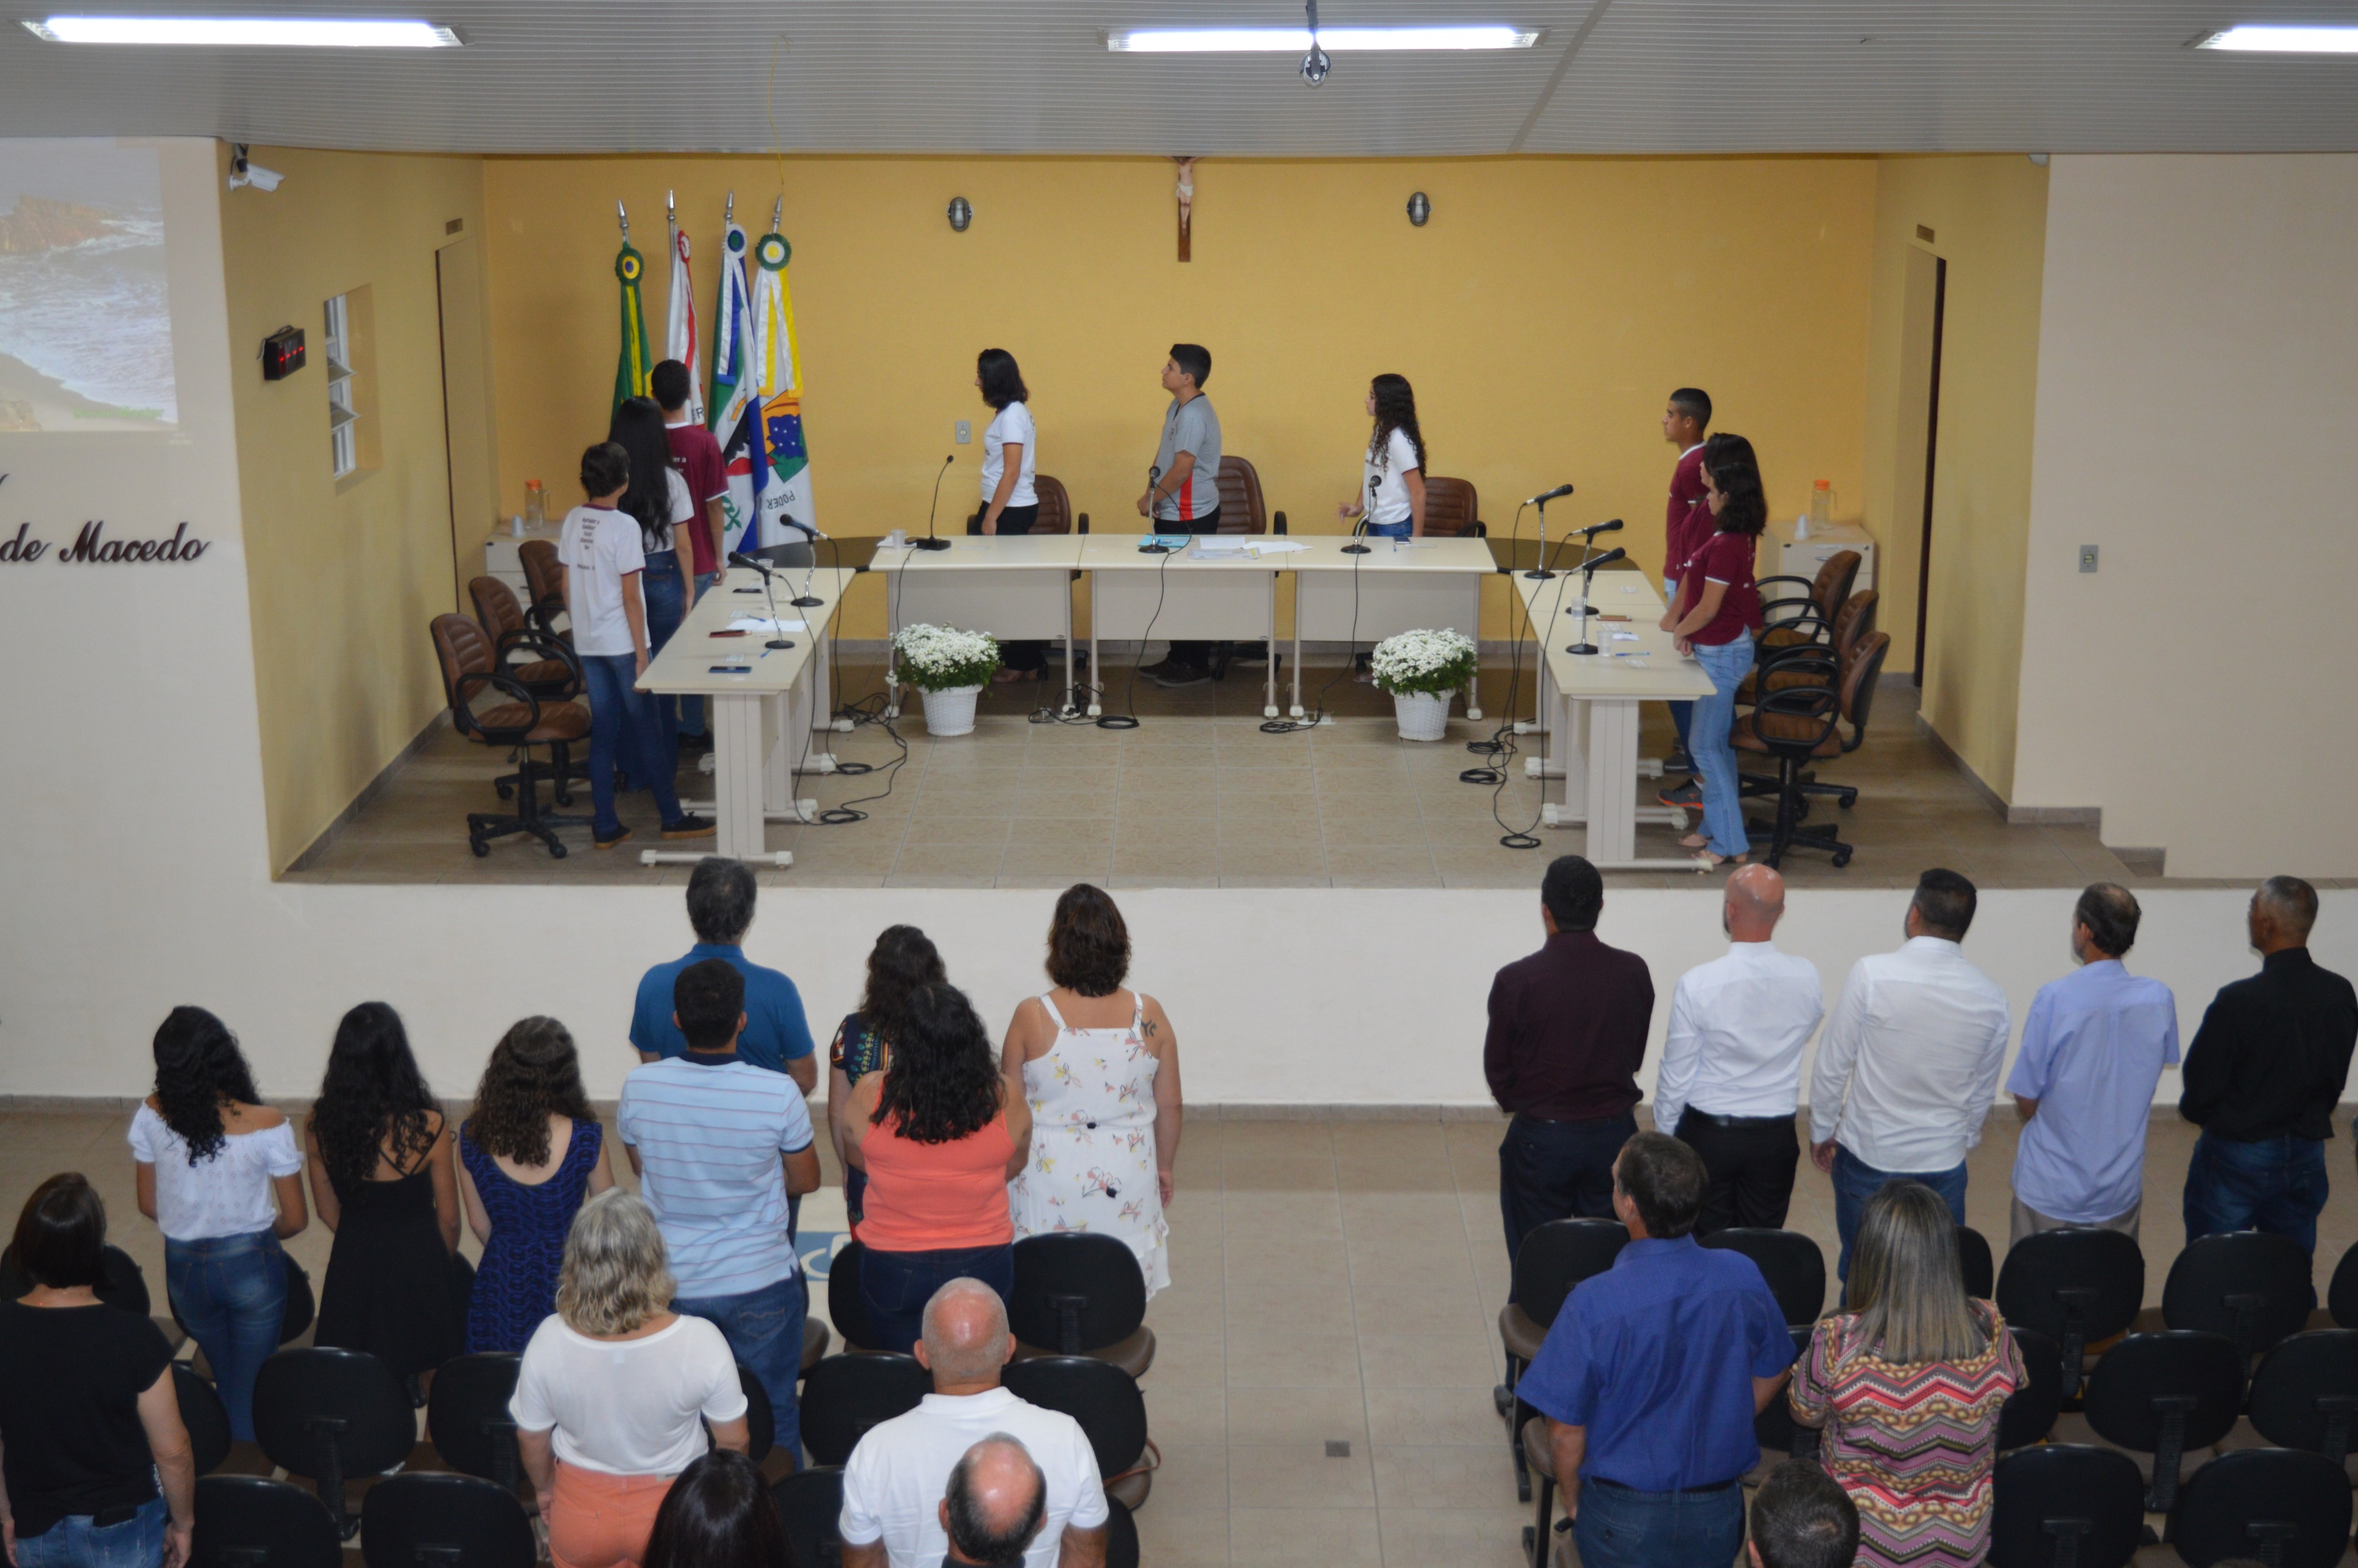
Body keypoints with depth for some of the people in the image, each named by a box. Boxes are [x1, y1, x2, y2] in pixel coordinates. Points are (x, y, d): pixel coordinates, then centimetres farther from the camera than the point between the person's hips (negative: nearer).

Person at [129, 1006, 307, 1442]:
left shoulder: (151, 1118, -14)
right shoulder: (268, 1125, -21)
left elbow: (149, 1205, 0)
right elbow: (295, 1220, -11)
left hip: (184, 1270, 3)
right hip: (251, 1268, -3)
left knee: (225, 1379, 25)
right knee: (251, 1391, 13)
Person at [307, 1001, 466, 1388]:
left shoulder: (319, 1127, -10)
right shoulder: (428, 1127, -20)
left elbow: (329, 1211, 5)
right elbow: (448, 1220, -8)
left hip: (352, 1273, 3)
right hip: (417, 1267, -3)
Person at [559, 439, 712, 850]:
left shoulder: (573, 521, 3)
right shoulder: (623, 526, -15)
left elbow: (567, 588, 8)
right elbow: (630, 597, -15)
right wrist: (641, 655, -11)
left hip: (587, 643, 6)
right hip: (621, 643, -6)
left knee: (603, 731, 10)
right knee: (646, 727, 5)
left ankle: (605, 827, 11)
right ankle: (672, 818, 14)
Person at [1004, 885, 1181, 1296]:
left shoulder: (1032, 1017, -14)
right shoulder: (1149, 1015, -9)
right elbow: (1169, 1106, 1)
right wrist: (1164, 1166, 18)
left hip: (1049, 1181, -2)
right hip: (1128, 1181, 2)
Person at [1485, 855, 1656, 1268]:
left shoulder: (1516, 981, -17)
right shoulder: (1633, 973, -9)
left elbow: (1497, 1068, -4)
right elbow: (1636, 1055, 5)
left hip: (1539, 1141, -3)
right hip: (1614, 1136, 3)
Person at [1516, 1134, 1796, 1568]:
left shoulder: (1595, 1303, -25)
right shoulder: (1743, 1277, -13)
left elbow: (1565, 1430, -17)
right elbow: (1772, 1373, 5)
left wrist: (1573, 1500, 2)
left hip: (1623, 1512, -3)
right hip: (1719, 1512, 3)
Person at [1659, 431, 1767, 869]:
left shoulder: (1726, 544, -24)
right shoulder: (1732, 536, 7)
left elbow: (1709, 607, -21)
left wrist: (1681, 631, -4)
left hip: (1723, 652, -10)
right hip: (1722, 648, 10)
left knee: (1705, 745, -4)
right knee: (1715, 743, 17)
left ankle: (1729, 842, 1)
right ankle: (1717, 829, 26)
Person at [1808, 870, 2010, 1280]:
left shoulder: (1871, 974, -15)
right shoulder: (1991, 998, -4)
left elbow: (1833, 1065, -8)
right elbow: (1983, 1092, 8)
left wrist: (1821, 1131, 6)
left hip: (1869, 1156, -2)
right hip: (1944, 1161, 2)